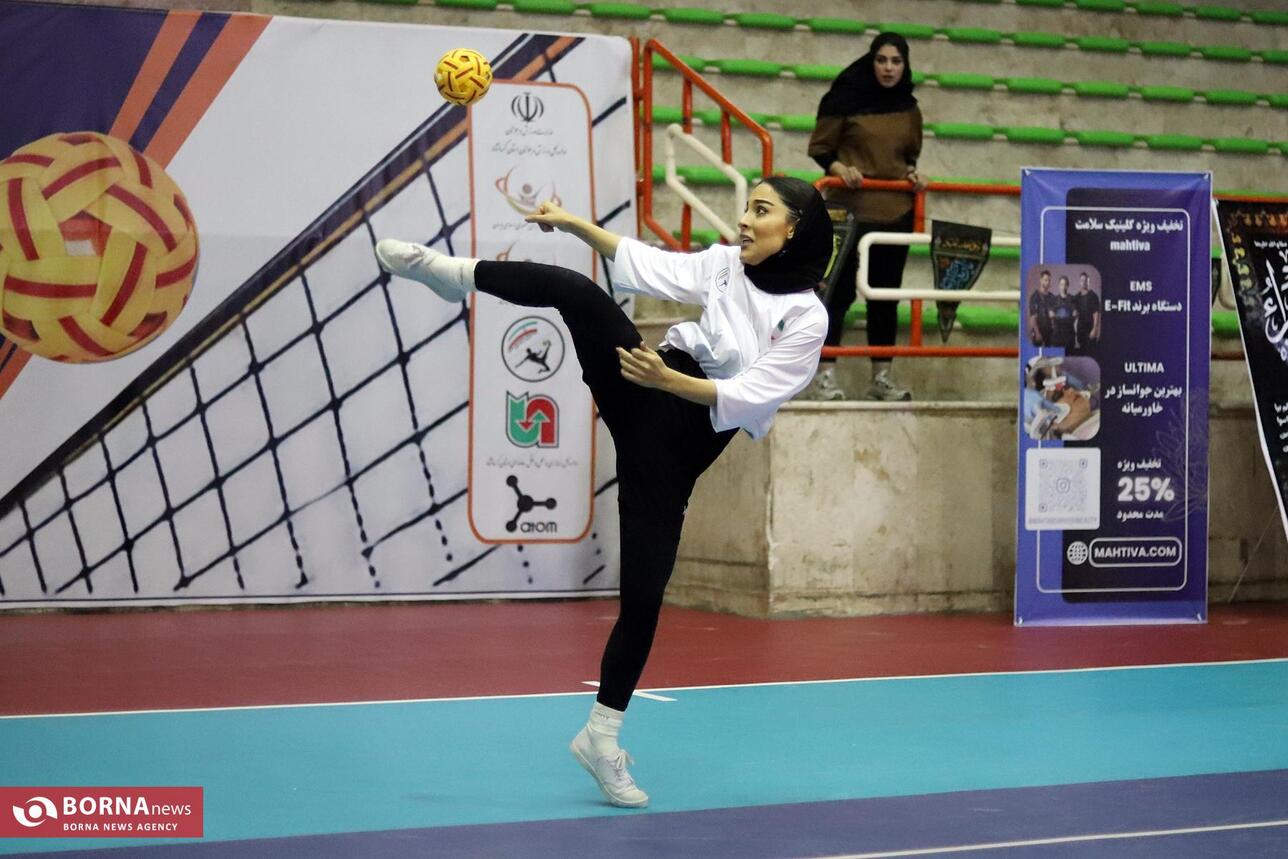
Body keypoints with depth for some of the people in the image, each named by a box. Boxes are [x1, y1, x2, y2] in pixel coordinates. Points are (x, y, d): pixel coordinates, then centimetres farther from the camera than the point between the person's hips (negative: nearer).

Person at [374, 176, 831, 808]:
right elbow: (643, 265, 9)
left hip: (677, 446, -3)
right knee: (577, 292, -23)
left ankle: (602, 736, 13)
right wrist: (575, 225, -1)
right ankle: (451, 272, -12)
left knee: (644, 594, -1)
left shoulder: (807, 320, -8)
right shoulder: (723, 266, 8)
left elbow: (747, 397, -17)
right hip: (642, 397, 3)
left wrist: (668, 381, -29)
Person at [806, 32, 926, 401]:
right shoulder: (845, 99, -5)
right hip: (851, 210, -5)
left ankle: (881, 376, 16)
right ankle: (826, 374, 2)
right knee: (840, 291, -4)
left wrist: (912, 173, 2)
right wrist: (839, 169, -19)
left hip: (895, 212, 5)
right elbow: (819, 147, -2)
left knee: (886, 294, 9)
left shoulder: (909, 109, 10)